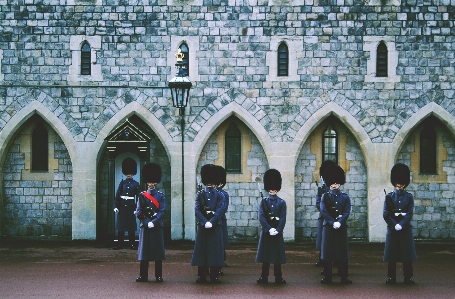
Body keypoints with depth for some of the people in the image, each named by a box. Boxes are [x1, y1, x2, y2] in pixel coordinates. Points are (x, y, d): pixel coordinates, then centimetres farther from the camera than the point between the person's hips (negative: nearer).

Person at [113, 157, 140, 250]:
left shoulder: (136, 184, 4)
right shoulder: (122, 183, 7)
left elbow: (138, 197, 5)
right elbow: (117, 195, 4)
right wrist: (115, 206, -4)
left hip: (131, 207, -1)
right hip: (122, 206, 1)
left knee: (131, 227, 1)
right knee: (120, 226, 2)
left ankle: (132, 244, 7)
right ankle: (120, 244, 7)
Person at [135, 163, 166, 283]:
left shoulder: (160, 196, 5)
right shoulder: (142, 195, 6)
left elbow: (161, 212, -4)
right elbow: (138, 212, 0)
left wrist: (153, 222, -16)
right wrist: (147, 223, -12)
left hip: (157, 226, 0)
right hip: (145, 226, 0)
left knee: (158, 251, 1)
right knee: (144, 250, 1)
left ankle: (159, 276, 7)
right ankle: (143, 276, 6)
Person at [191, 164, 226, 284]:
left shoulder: (220, 195, 5)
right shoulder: (200, 195, 6)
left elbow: (220, 210, -7)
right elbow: (197, 210, -6)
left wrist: (211, 222, -18)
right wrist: (205, 223, -17)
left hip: (216, 226, 0)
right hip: (202, 226, 0)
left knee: (215, 250, 0)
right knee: (201, 250, 0)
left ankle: (214, 276, 4)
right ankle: (202, 276, 4)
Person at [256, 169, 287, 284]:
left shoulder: (282, 203, 5)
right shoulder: (263, 202, 3)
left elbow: (283, 218, -2)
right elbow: (261, 217, -6)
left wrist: (277, 230, -14)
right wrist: (269, 229, -16)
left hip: (278, 232, 1)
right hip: (266, 231, 0)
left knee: (278, 254, 2)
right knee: (265, 254, 2)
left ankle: (278, 277, 8)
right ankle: (264, 277, 8)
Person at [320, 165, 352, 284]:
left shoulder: (345, 197, 7)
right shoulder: (325, 196, 5)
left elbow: (347, 212, -3)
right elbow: (323, 211, -6)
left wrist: (339, 222, -18)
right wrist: (333, 222, -17)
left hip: (341, 226, 1)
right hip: (328, 226, -1)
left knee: (342, 251, 1)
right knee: (327, 252, 0)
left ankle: (344, 277, 6)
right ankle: (327, 277, 6)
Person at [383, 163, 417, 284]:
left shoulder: (409, 197, 5)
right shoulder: (389, 197, 5)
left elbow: (410, 213, -4)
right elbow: (385, 214, -2)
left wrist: (401, 225, -15)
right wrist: (394, 225, -13)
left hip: (405, 228, 0)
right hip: (392, 228, 0)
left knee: (407, 253, 2)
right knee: (391, 253, 2)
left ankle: (408, 278, 7)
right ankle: (391, 277, 8)